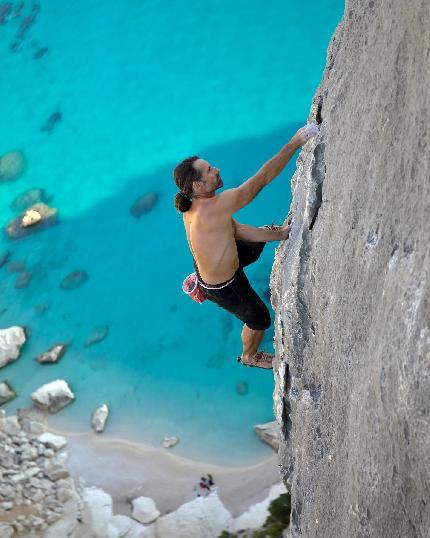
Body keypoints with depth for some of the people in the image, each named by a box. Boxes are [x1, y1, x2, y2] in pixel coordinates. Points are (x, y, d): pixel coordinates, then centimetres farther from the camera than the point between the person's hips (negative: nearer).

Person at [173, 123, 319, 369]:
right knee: (260, 319, 19)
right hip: (225, 288, -8)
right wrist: (296, 142, -35)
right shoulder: (213, 208, -41)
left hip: (207, 262, 8)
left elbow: (237, 229, -5)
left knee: (256, 243, 34)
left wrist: (279, 234, -7)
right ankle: (249, 357, 52)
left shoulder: (194, 205, -12)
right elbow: (262, 178, -41)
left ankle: (199, 280, 45)